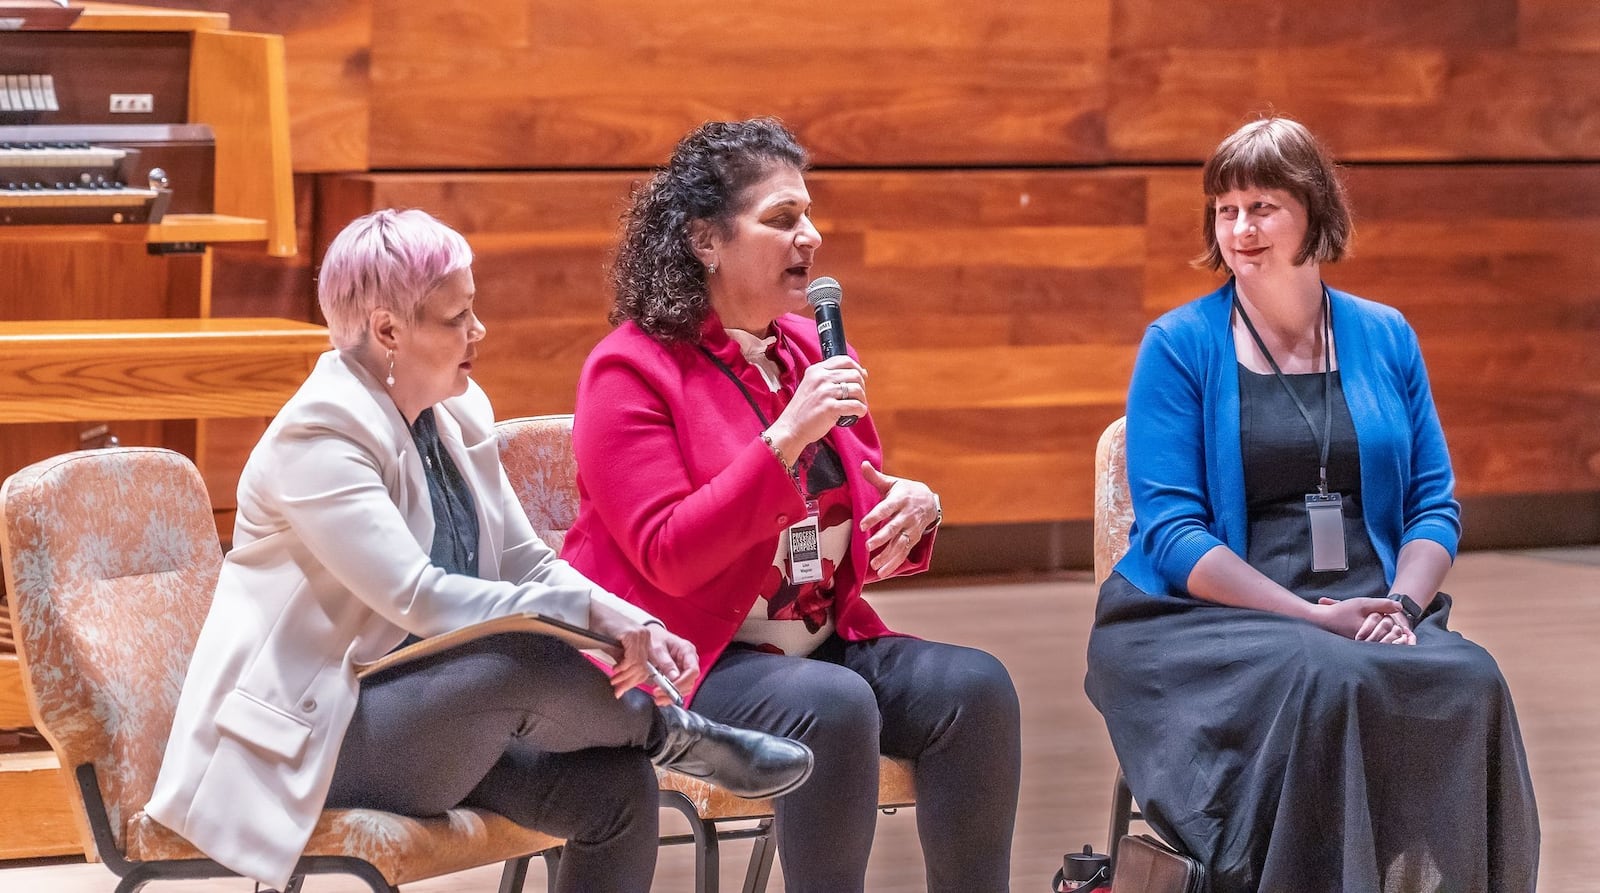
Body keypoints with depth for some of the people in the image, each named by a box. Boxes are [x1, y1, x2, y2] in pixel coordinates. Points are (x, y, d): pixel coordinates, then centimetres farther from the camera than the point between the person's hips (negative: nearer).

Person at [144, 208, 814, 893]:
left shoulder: (457, 416, 7)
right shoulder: (318, 438, -18)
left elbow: (528, 565, 9)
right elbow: (417, 599, -28)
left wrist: (635, 627, -9)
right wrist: (589, 613, -29)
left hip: (429, 719, 8)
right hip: (315, 738, -8)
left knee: (616, 786, -14)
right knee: (527, 661, -32)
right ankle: (671, 734, -4)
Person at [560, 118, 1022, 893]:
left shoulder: (815, 351, 12)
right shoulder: (630, 370, -8)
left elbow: (857, 538, 22)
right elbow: (671, 557, -19)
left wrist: (913, 512, -3)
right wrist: (787, 437, -25)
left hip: (822, 640, 7)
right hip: (684, 658, -7)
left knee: (974, 686, -18)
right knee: (831, 705, -33)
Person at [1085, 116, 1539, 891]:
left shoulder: (1385, 337, 14)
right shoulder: (1179, 347, 3)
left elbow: (1434, 504, 14)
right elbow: (1173, 531, -5)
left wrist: (1402, 605, -8)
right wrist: (1316, 619, -15)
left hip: (1374, 616, 3)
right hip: (1212, 619, -3)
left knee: (1470, 683, -29)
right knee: (1324, 683, -37)